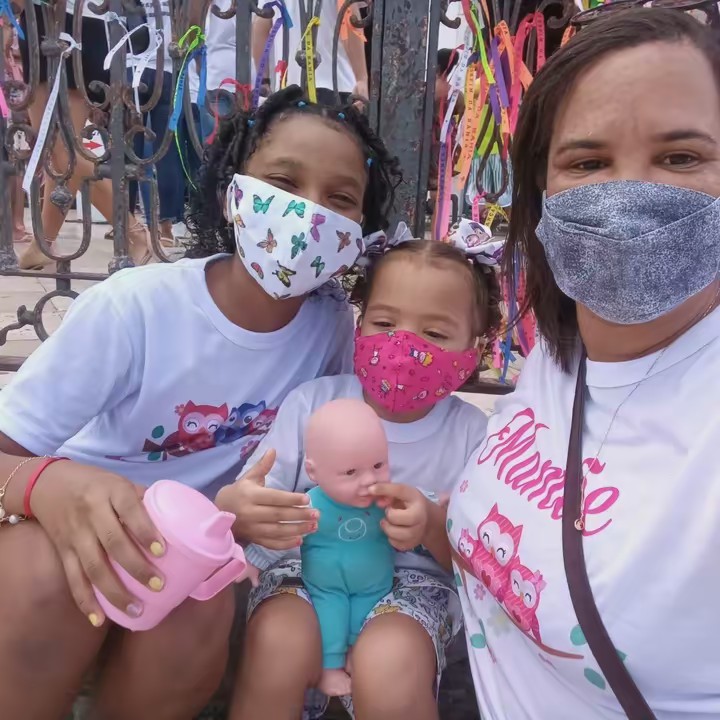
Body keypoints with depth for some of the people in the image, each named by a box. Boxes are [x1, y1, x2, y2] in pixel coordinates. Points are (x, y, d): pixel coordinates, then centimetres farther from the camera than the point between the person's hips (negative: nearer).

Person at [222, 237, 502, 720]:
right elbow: (255, 504, -6)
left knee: (388, 669, -31)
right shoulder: (313, 402, -4)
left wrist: (435, 527, -26)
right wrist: (234, 510, -32)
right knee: (279, 646, -30)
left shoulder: (473, 434, -4)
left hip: (411, 581, 0)